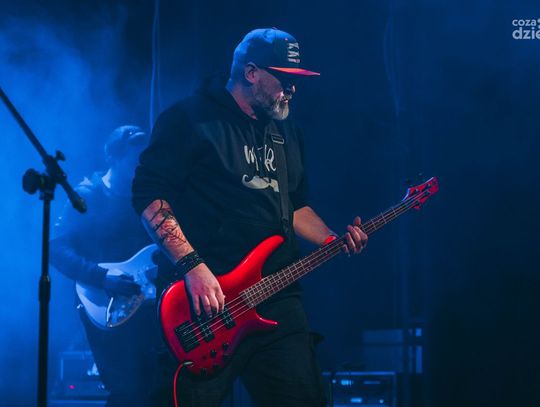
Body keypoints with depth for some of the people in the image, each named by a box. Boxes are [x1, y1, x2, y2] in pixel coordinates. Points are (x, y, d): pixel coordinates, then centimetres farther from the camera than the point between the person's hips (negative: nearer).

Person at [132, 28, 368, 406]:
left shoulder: (288, 131, 18)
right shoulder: (191, 119, -6)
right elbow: (149, 193, -12)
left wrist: (333, 241, 8)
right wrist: (192, 265, -20)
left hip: (277, 298, 7)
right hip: (205, 303, -7)